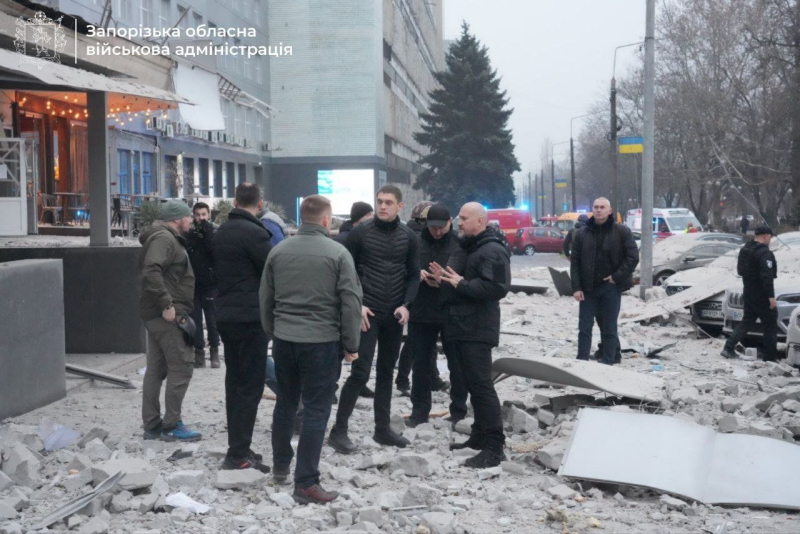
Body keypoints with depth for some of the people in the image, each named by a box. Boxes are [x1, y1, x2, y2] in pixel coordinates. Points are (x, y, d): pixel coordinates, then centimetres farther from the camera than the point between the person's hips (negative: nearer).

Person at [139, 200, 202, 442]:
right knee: (182, 366, -7)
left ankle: (151, 425, 17)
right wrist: (166, 304, -27)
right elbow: (151, 272, -26)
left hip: (159, 314, 11)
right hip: (167, 314, -11)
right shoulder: (164, 238, -12)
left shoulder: (167, 238, 20)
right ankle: (171, 425, -3)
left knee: (156, 369, 12)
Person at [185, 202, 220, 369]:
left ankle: (214, 352, 15)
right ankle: (199, 352, 12)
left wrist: (207, 231, -18)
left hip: (210, 284, -2)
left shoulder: (214, 232, 1)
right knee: (195, 320, 4)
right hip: (192, 284, 2)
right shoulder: (189, 233, 6)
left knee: (212, 320, 4)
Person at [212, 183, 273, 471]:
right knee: (250, 385, -5)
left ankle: (237, 446, 18)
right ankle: (239, 455, -5)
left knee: (235, 381, 13)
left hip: (226, 315, 9)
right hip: (251, 317, -9)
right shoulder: (254, 232, -15)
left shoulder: (221, 232, 12)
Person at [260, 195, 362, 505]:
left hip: (284, 339, 5)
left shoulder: (278, 251, 5)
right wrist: (351, 344, 0)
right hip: (322, 341, -5)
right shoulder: (338, 253, -8)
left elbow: (265, 298, 12)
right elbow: (351, 303, -9)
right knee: (316, 410, 0)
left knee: (285, 403, 20)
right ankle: (306, 483, 0)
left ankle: (280, 466, 33)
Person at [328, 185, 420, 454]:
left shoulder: (408, 236, 5)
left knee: (386, 371, 12)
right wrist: (357, 305, -13)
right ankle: (338, 430, 0)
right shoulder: (360, 233, -6)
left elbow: (413, 274, 8)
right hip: (367, 313, -4)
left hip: (395, 315, 4)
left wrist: (406, 305, -7)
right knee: (360, 372, -9)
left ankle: (382, 429, 21)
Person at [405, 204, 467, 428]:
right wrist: (417, 274, -12)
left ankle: (458, 411, 20)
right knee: (421, 362, 11)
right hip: (421, 312, 2)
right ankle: (420, 410, 23)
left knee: (456, 363, 8)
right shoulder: (416, 242, 3)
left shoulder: (460, 244, -5)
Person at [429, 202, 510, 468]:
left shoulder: (493, 251, -13)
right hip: (459, 325, 10)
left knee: (481, 385, -11)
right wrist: (444, 279, 8)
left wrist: (461, 284, -22)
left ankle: (495, 446, -8)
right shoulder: (464, 248, 18)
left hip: (478, 329, -10)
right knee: (470, 383, 15)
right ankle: (479, 435, 24)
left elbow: (498, 287, -25)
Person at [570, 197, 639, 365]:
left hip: (611, 287, -2)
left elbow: (633, 257, -4)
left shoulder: (622, 232, -2)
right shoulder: (582, 233, 4)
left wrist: (617, 277, -11)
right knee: (584, 328, 3)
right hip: (588, 288, 2)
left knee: (609, 329, 3)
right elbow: (574, 262, 3)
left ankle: (607, 365, 9)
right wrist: (576, 287, -5)